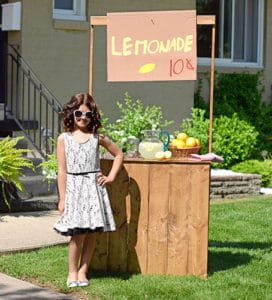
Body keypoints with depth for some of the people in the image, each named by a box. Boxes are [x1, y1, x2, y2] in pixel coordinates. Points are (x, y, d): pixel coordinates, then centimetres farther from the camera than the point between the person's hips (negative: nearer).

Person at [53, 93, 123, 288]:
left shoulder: (98, 137, 6)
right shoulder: (64, 139, 2)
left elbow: (119, 155, 19)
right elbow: (62, 170, 1)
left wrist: (111, 177, 8)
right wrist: (62, 198, -1)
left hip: (94, 187, 2)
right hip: (73, 189, -2)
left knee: (91, 233, 1)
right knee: (78, 234, -8)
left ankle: (82, 271, 13)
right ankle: (72, 272, 8)